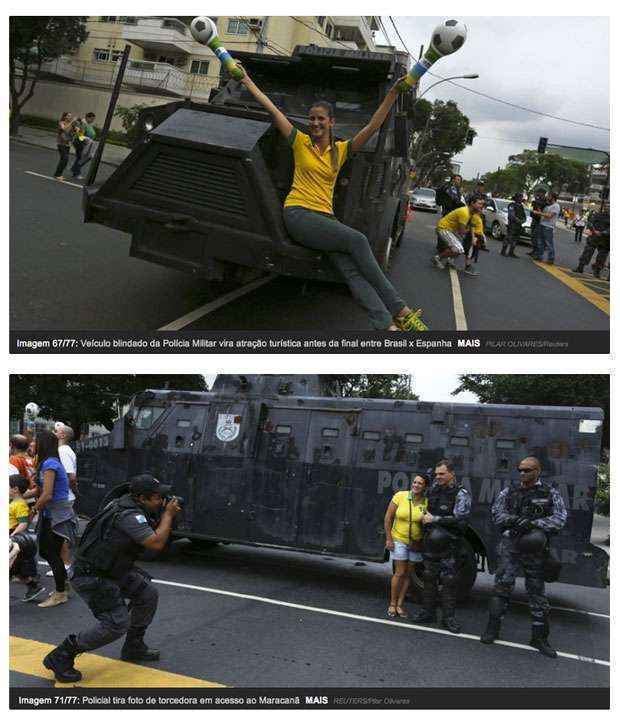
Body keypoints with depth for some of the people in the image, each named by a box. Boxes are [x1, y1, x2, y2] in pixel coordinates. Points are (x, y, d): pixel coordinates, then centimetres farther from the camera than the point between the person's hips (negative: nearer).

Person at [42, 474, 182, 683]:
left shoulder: (127, 503, 3)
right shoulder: (129, 515, -26)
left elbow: (150, 531, 17)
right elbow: (156, 543, -30)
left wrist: (166, 515, 1)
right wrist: (168, 514, -17)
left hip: (113, 570, 10)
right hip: (91, 577, -10)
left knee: (148, 594, 10)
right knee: (117, 623, -16)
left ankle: (133, 647, 26)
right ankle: (60, 657, -3)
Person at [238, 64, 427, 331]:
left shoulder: (341, 149, 15)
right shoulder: (300, 142, 9)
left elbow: (372, 127, 7)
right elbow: (272, 109, 10)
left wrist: (392, 95, -1)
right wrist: (246, 80, 11)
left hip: (324, 217, 4)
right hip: (298, 214, -4)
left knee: (352, 269, -22)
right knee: (357, 240, -26)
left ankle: (389, 326, -36)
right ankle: (401, 311, -20)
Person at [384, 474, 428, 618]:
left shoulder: (427, 502, -10)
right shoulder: (400, 496, -11)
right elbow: (388, 518, -6)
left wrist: (425, 542, -7)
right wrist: (388, 539, -7)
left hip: (416, 543, 2)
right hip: (399, 540, -2)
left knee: (408, 573, 10)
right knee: (400, 573, -1)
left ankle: (400, 604, 21)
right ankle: (392, 604, 12)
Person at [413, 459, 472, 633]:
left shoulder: (461, 494, -9)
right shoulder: (434, 490, 9)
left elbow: (459, 519, -18)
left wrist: (434, 519, -16)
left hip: (449, 545, -5)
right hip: (431, 542, 5)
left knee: (449, 580, -1)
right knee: (429, 578, 10)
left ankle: (448, 617, 7)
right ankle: (428, 612, 19)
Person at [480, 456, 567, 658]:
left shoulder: (550, 494, 5)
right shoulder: (508, 492, 9)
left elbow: (559, 519, -5)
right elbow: (496, 514, 1)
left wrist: (534, 523, -17)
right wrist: (515, 520, -18)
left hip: (535, 549, 0)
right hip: (510, 545, 1)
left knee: (537, 592, 6)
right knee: (502, 585, -5)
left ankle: (540, 637, 16)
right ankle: (493, 628, 6)